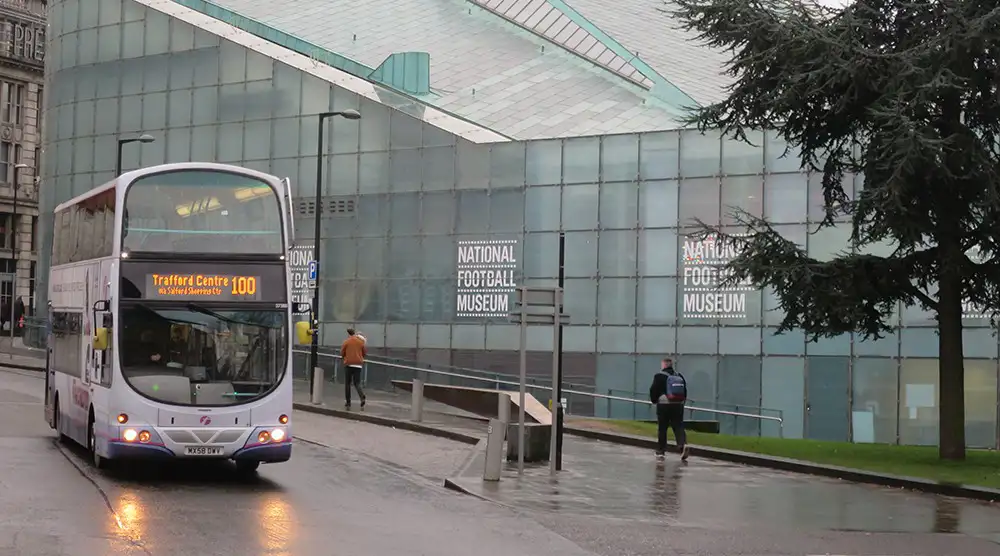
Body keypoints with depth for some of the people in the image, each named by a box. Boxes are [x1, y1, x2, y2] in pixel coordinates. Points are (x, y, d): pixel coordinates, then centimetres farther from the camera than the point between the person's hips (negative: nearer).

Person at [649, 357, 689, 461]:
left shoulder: (659, 376, -7)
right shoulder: (679, 376, 9)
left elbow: (653, 390, -6)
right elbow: (685, 391, 11)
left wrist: (654, 401, 11)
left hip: (664, 406, -4)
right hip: (678, 406, 4)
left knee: (662, 428, 7)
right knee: (678, 427, 4)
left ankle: (660, 450, 13)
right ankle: (683, 444, -21)